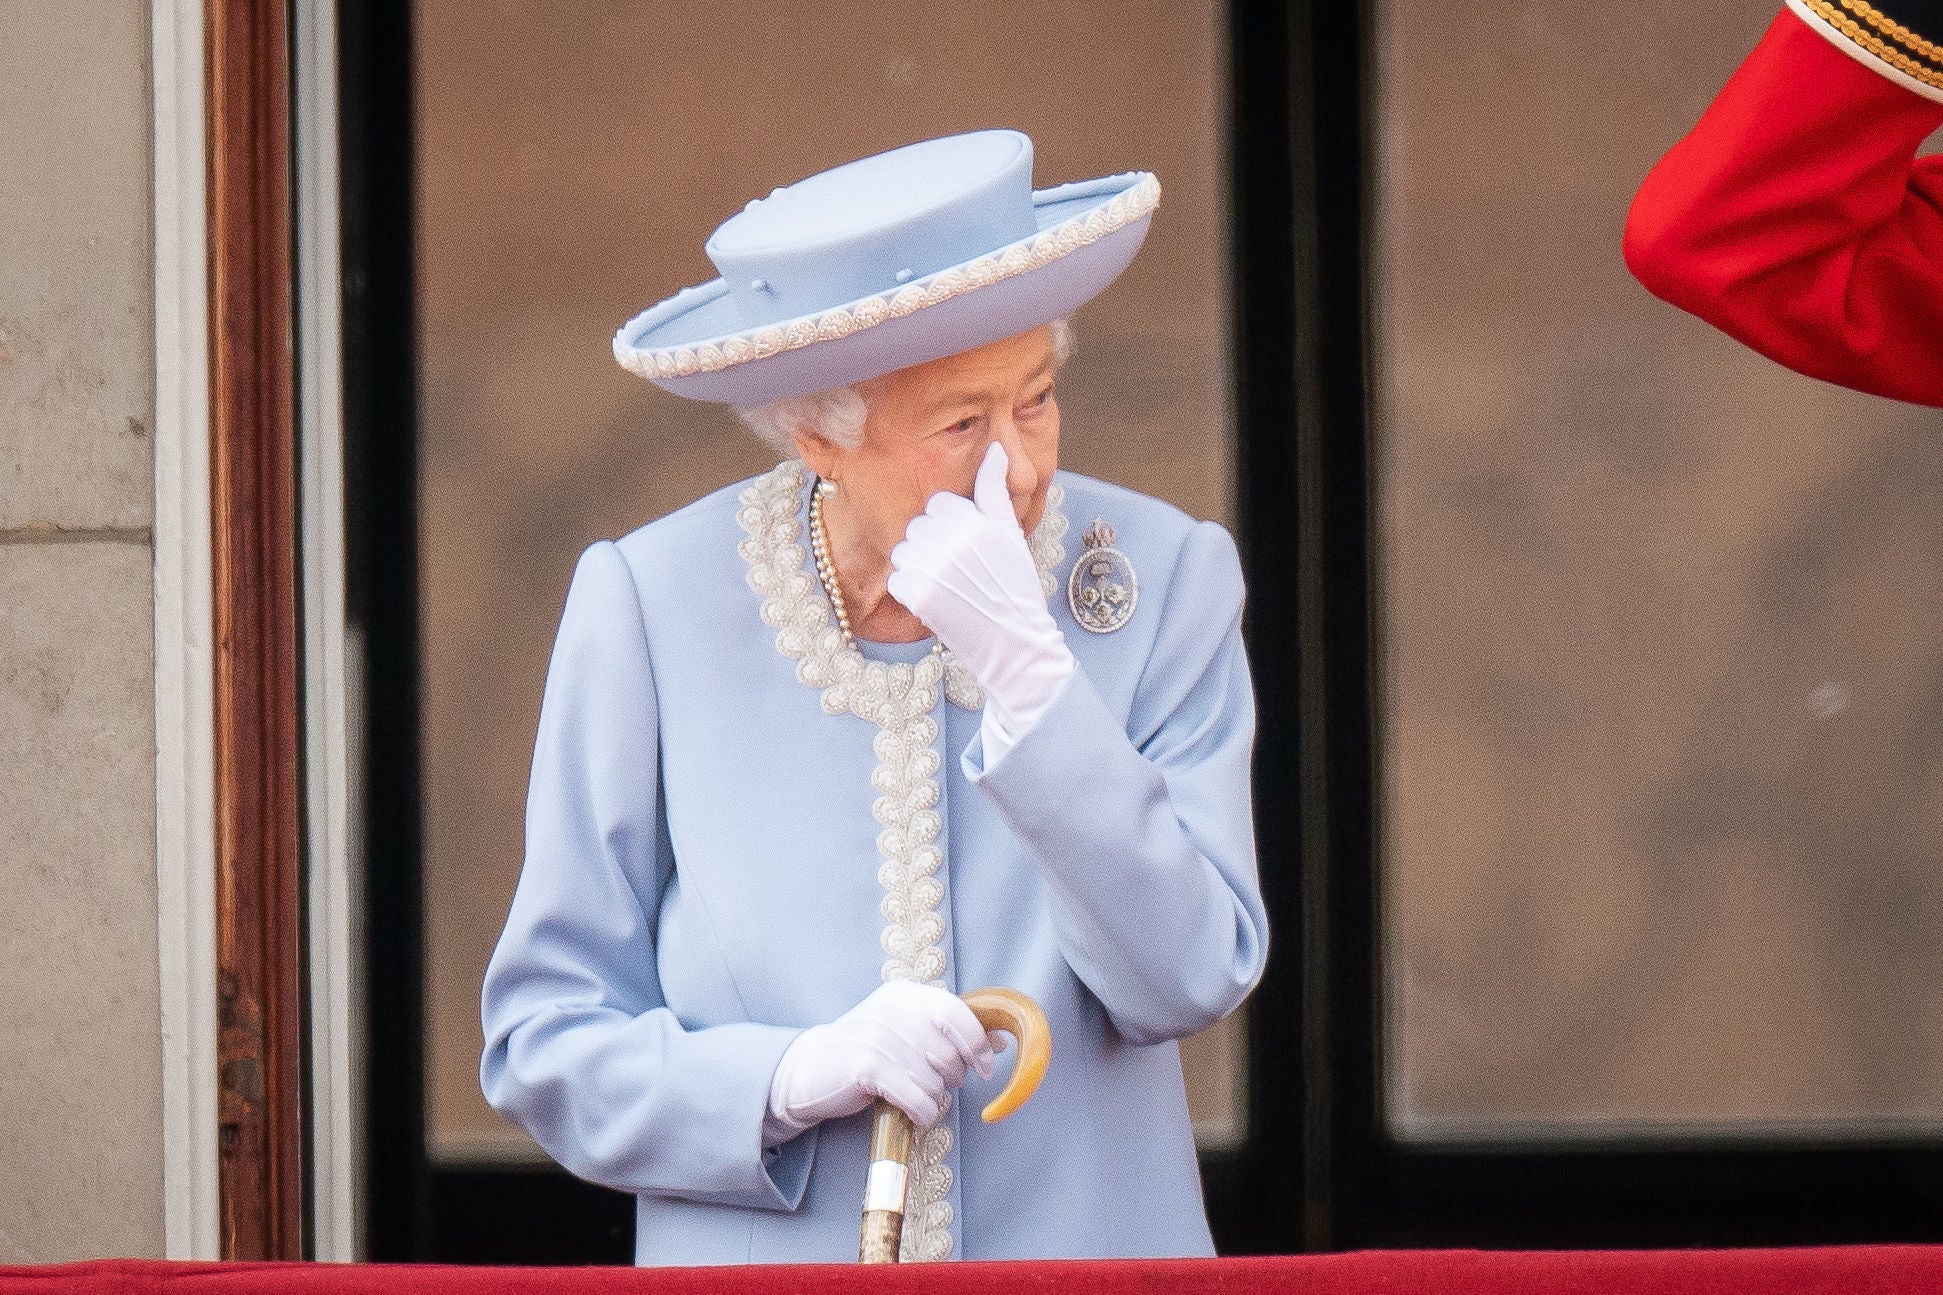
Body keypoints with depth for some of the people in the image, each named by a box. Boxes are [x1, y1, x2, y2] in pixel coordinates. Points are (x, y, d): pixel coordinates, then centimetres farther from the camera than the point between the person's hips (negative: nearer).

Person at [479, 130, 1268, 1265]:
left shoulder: (1164, 584, 2)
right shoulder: (653, 610, -1)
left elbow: (1189, 982, -6)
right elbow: (545, 1040, 3)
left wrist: (1025, 670, -12)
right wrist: (794, 1076, -13)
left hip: (1091, 1254, 0)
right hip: (761, 1267, 0)